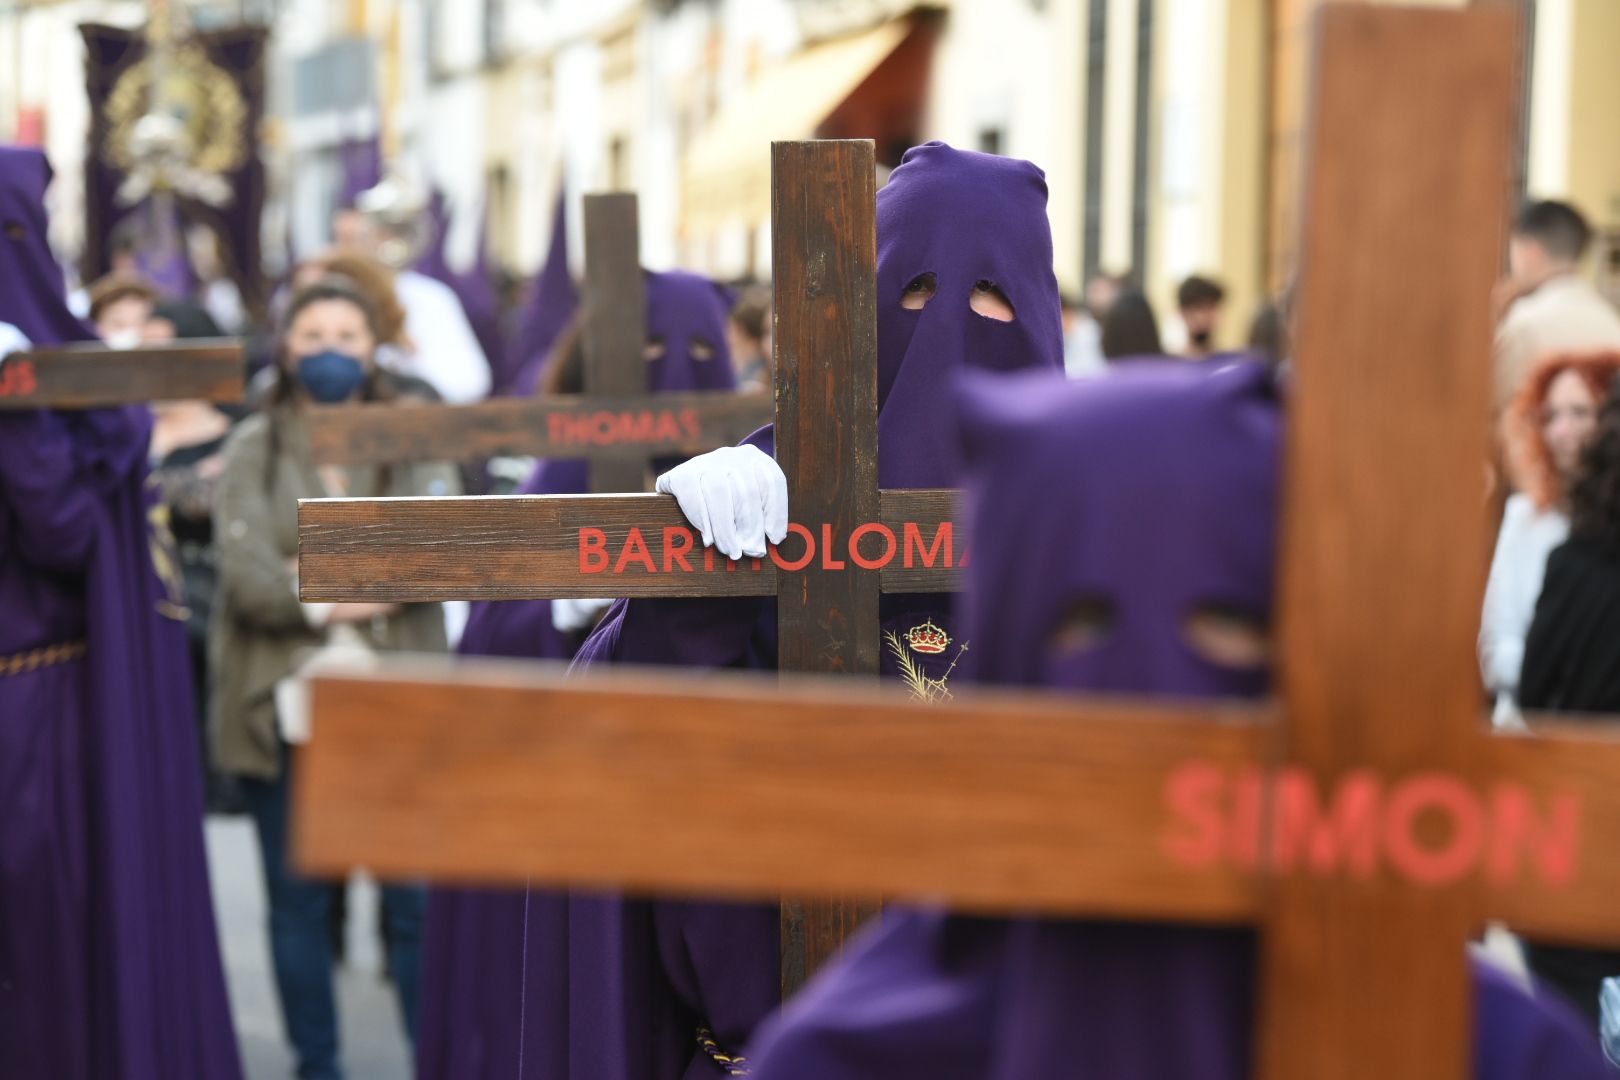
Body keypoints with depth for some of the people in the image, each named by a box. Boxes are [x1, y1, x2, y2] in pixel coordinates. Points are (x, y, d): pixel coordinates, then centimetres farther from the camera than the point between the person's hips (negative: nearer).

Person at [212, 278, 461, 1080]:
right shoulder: (254, 447, 6)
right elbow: (244, 572, -7)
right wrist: (341, 598, -10)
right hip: (287, 705, 0)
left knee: (415, 898, -2)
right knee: (299, 902, 6)